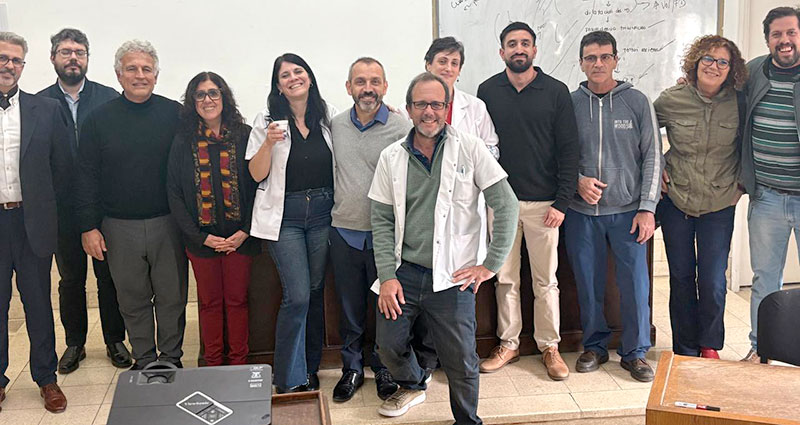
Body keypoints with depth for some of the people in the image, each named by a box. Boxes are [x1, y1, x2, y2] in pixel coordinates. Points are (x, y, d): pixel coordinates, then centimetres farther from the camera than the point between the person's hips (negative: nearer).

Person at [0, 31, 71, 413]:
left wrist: (46, 208, 4)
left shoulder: (46, 110, 3)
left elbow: (62, 167, 6)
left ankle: (46, 378, 24)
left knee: (38, 304, 11)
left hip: (32, 223, 0)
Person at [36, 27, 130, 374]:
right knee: (70, 279, 14)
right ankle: (75, 343, 29)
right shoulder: (39, 103, 1)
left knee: (109, 276, 10)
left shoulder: (110, 99, -1)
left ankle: (115, 340, 26)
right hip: (62, 208, 1)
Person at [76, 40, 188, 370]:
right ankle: (143, 359, 26)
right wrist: (89, 227, -2)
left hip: (168, 224, 0)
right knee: (133, 299, 11)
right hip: (120, 228, 1)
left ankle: (171, 358, 24)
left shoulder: (175, 114, 1)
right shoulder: (99, 119, 2)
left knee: (172, 296, 7)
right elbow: (87, 178, 3)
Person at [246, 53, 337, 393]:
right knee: (297, 296, -9)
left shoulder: (329, 116, 6)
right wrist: (269, 143, -17)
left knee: (316, 292, 10)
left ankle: (310, 370, 26)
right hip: (284, 215, -3)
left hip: (323, 212, 3)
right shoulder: (267, 120, -1)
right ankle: (289, 381, 4)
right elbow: (257, 174, -1)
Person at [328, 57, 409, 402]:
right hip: (344, 233, 3)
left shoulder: (402, 128, -8)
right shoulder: (335, 126, 4)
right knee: (350, 307, 14)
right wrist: (331, 209, 12)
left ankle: (384, 368, 29)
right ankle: (352, 367, 31)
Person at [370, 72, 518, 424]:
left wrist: (491, 265, -5)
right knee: (389, 346, 8)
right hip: (403, 272, 3)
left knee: (461, 363, 1)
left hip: (453, 276, -2)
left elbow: (506, 206, -4)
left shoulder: (469, 149, -4)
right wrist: (388, 276, -3)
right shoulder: (391, 157, 4)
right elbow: (381, 221, 5)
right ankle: (412, 386, 41)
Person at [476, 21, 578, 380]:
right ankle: (509, 344, 23)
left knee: (546, 281, 5)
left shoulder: (556, 91, -1)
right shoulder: (488, 91, 4)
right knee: (505, 279, 10)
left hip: (543, 202, -1)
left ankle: (549, 347, 19)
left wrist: (562, 202, -8)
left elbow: (568, 149, -2)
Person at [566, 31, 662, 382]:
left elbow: (652, 156, 2)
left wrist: (647, 208, -4)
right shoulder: (569, 103, 4)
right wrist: (578, 180, -11)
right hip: (581, 212, 1)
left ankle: (635, 352, 16)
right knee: (588, 283, 8)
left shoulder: (637, 102, 2)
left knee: (635, 283, 0)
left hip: (627, 211, -1)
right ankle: (595, 346, 24)